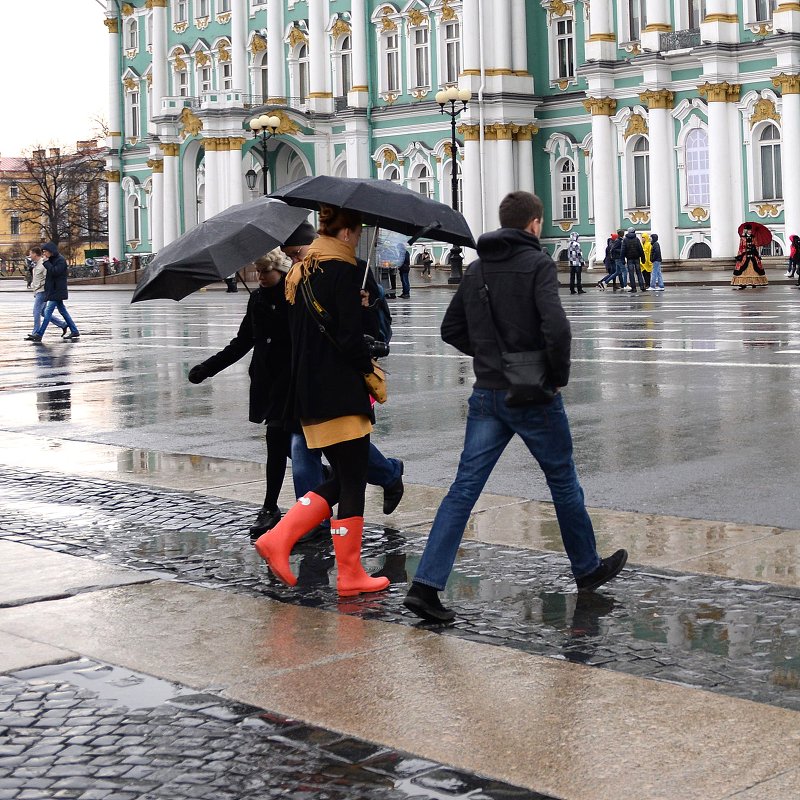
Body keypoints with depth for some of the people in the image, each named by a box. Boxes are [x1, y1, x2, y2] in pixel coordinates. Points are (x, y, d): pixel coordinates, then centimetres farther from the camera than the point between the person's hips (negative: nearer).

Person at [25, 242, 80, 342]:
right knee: (63, 311, 12)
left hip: (57, 291, -10)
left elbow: (55, 271, -24)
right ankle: (74, 332, 15)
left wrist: (46, 262, -18)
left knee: (48, 312, -10)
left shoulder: (61, 260, -14)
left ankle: (39, 334, -11)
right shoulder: (52, 260, 15)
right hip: (53, 291, 10)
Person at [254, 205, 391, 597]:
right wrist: (372, 372, -2)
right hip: (340, 394, -9)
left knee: (342, 480, 16)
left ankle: (277, 539, 7)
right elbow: (349, 337, -17)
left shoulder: (300, 271, 14)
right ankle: (350, 575, 5)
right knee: (353, 483, -1)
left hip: (306, 391, 9)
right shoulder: (343, 270, -12)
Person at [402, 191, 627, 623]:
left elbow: (451, 329, 14)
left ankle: (426, 584, -8)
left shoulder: (477, 268, 8)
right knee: (563, 482, 14)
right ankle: (587, 568, 30)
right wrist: (560, 374, -8)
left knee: (464, 487, 1)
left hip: (487, 394, 5)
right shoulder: (538, 263, -10)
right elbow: (556, 327, -22)